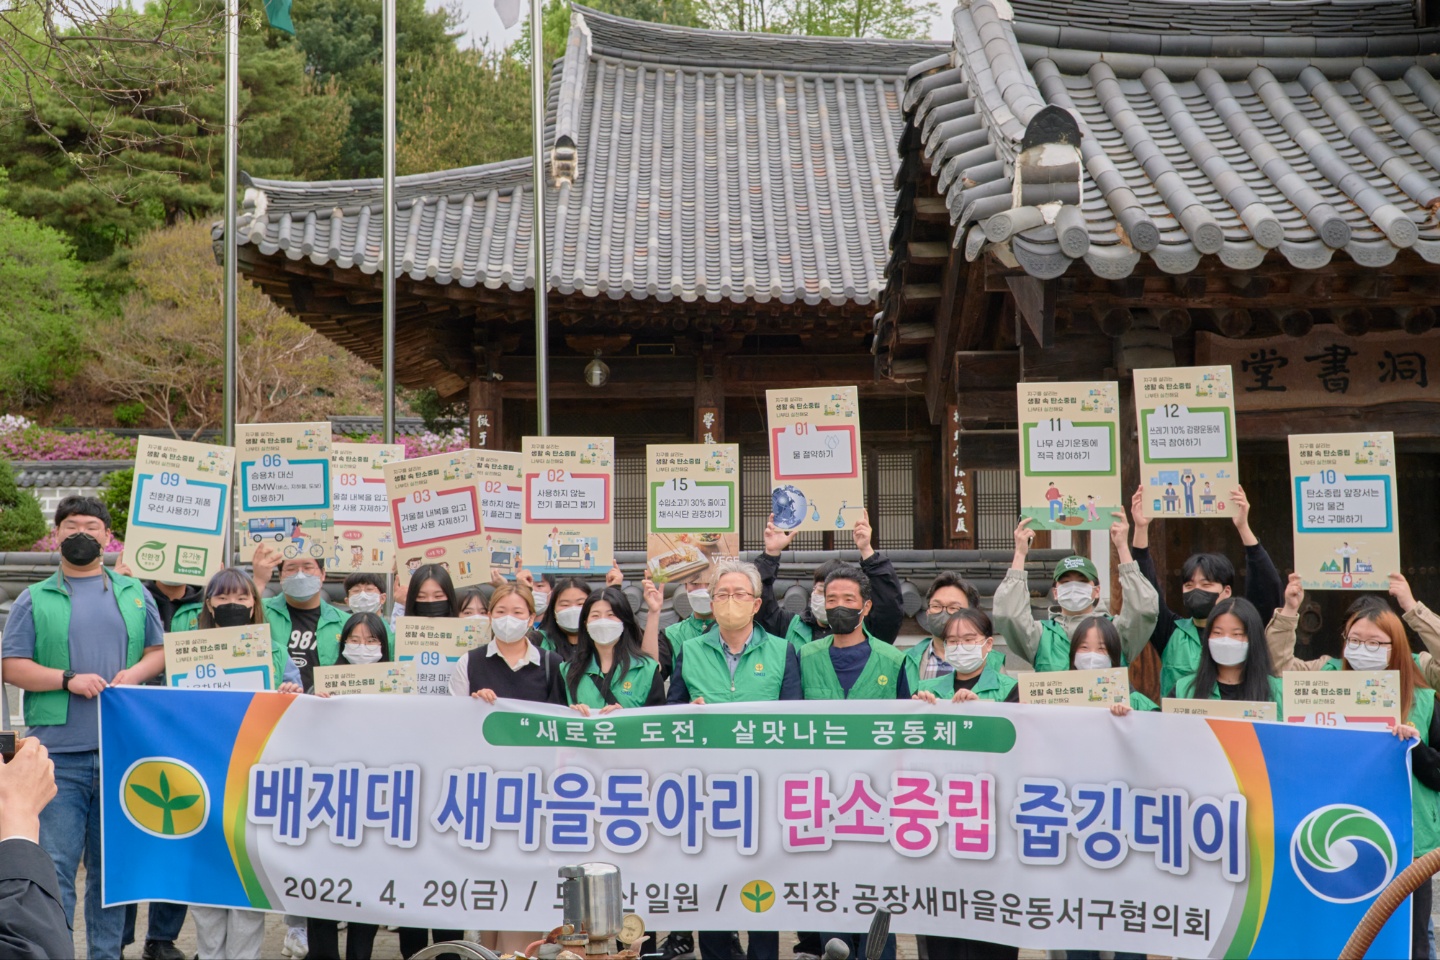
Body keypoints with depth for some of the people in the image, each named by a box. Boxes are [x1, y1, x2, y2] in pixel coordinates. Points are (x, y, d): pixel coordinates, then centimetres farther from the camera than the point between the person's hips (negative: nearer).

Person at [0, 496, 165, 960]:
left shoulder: (134, 594, 14)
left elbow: (159, 651, 16)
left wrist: (136, 673, -5)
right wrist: (68, 679, -13)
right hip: (59, 753, -2)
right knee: (55, 865, -4)